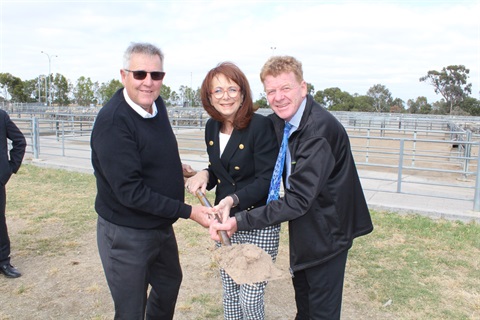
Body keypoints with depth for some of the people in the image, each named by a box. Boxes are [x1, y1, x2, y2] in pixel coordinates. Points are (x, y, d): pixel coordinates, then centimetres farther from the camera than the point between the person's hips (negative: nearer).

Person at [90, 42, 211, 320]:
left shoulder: (157, 103, -2)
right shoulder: (113, 121, -25)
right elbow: (130, 192, -28)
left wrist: (174, 168, 1)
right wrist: (188, 211, -26)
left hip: (161, 225, 8)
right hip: (126, 234, -8)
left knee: (170, 282, 29)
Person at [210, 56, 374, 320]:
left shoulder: (320, 128, -30)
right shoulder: (279, 120, -4)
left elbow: (298, 199, -33)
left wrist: (240, 222, -33)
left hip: (327, 228, -8)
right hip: (303, 223, 8)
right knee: (302, 291, 28)